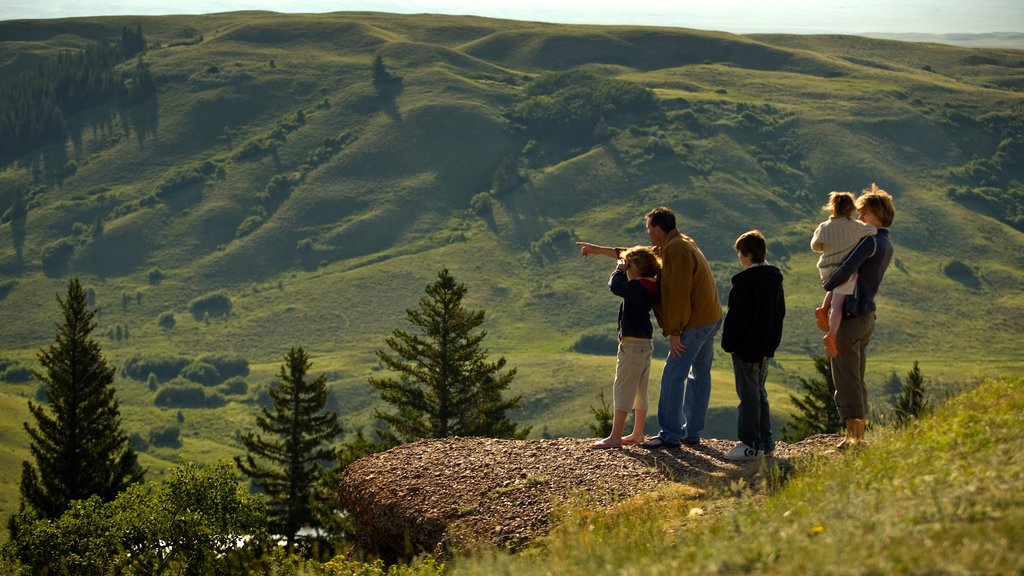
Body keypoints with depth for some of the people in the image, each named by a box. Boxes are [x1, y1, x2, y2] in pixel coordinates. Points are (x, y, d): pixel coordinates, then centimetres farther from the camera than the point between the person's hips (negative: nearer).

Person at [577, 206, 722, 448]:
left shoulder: (676, 250, -17)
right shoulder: (675, 245, 17)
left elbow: (678, 295, -22)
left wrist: (674, 332, -19)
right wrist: (599, 250, 27)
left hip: (694, 322, -11)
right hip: (711, 319, 11)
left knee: (673, 375, -7)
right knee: (699, 375, 13)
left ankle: (669, 435, -6)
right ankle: (692, 433, 18)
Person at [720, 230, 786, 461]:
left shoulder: (745, 281, -19)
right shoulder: (775, 279, 9)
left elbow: (737, 316, -20)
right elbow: (780, 313, 15)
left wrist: (728, 344, -9)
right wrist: (771, 344, 17)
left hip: (746, 347, -9)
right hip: (765, 347, 9)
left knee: (749, 396, -3)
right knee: (759, 394, 18)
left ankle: (751, 444, -1)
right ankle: (765, 442, 21)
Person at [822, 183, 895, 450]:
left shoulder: (871, 241, -16)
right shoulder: (886, 246, 14)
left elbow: (846, 270, -25)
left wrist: (826, 285, -8)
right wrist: (832, 278, 4)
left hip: (850, 316, -9)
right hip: (867, 316, 9)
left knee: (846, 378, -4)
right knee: (857, 378, 16)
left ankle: (853, 435, -3)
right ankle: (859, 434, 21)